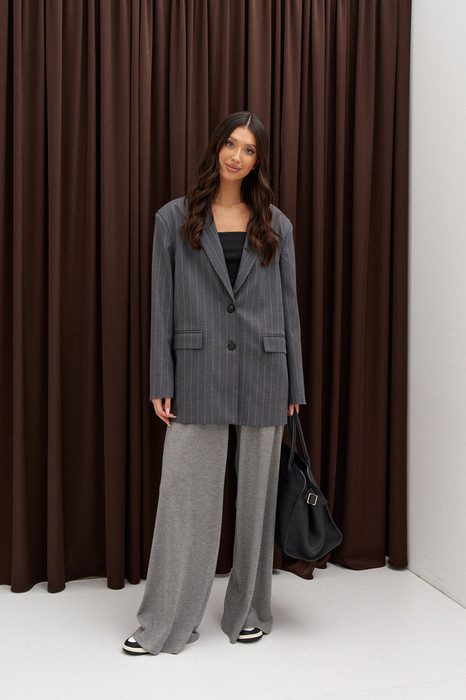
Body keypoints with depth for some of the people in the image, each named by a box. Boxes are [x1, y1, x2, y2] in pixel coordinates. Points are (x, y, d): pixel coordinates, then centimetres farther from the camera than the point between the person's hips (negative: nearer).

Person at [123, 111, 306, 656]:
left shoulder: (275, 225, 9)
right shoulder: (174, 219, 5)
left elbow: (288, 305, 9)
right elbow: (161, 306, 2)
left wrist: (294, 387, 6)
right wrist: (160, 383, -4)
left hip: (262, 374, 2)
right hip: (199, 372, -1)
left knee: (256, 494, 10)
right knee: (186, 496, 1)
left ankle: (249, 612, 28)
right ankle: (166, 622, 16)